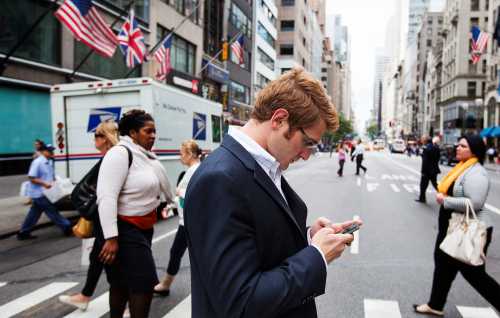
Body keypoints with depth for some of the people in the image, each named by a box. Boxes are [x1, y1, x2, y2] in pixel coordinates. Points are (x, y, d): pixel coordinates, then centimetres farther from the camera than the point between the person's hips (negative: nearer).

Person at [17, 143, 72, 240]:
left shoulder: (50, 162, 10)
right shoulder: (37, 162, -17)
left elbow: (51, 176, 22)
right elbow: (32, 178, -20)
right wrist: (44, 183, -27)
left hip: (43, 193, 9)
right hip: (39, 193, -9)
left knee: (34, 213, 15)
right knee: (52, 211, -5)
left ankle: (23, 233, 25)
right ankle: (67, 228, -1)